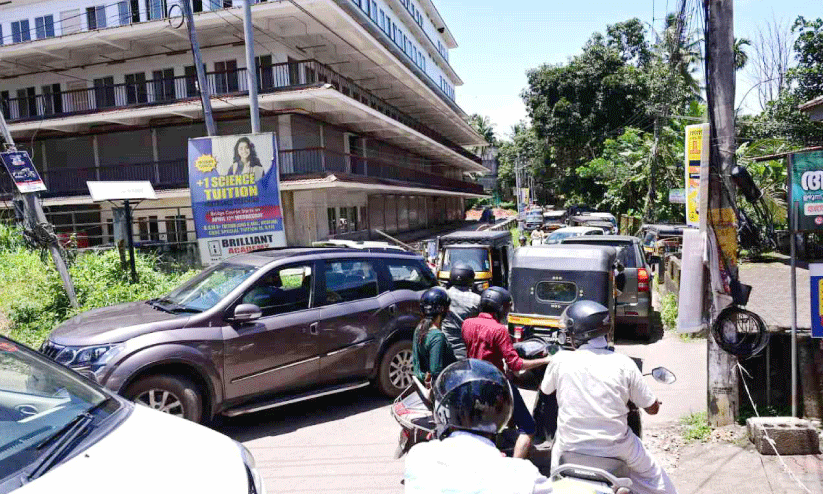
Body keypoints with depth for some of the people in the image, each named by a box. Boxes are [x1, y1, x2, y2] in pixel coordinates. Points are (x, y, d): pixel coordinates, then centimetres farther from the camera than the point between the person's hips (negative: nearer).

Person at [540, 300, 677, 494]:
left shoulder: (560, 360, -11)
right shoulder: (624, 364, -11)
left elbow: (544, 389, 9)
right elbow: (652, 408, -2)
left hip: (570, 446, 0)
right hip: (615, 447, 0)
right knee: (654, 477, 26)